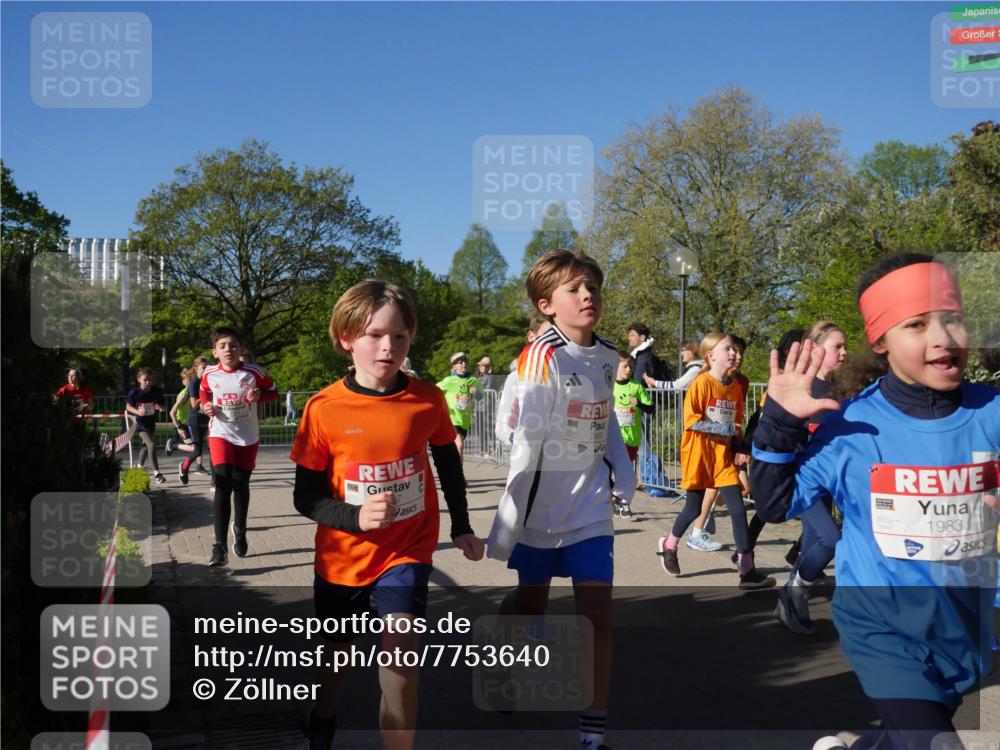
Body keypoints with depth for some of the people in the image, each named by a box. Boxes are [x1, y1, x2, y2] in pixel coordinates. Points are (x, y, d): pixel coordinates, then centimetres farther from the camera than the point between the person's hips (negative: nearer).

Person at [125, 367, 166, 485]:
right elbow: (128, 406, -2)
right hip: (141, 424, -5)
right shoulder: (134, 392, -16)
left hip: (151, 423, 5)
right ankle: (156, 473, -17)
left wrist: (160, 407, -23)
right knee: (152, 445, -21)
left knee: (146, 446, 21)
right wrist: (137, 411, -21)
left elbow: (163, 406, 1)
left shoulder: (156, 391, -9)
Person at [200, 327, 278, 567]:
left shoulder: (254, 372, -13)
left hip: (248, 438, 1)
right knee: (223, 486, -14)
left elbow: (273, 391, 1)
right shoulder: (210, 374, -8)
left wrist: (259, 396, -19)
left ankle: (240, 530, 42)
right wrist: (206, 406, -7)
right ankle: (220, 547, -11)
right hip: (220, 435, -1)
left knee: (241, 485, 14)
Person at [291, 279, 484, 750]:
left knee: (400, 657, -19)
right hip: (343, 556, 1)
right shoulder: (324, 408, -17)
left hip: (408, 551, 0)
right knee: (338, 654, 21)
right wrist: (355, 517, -30)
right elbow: (305, 496, -12)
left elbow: (448, 462, 8)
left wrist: (460, 525, 14)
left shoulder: (428, 399, -11)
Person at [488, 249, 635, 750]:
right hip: (542, 505, -4)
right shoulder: (542, 357, -18)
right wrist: (509, 521, -20)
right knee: (529, 602, 17)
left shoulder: (608, 357, 1)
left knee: (598, 617, -4)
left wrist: (622, 472, 3)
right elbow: (527, 444, -20)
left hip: (590, 507, 4)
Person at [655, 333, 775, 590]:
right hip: (698, 455, -5)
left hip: (723, 455, 5)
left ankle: (747, 571, 0)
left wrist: (738, 450, 1)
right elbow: (691, 421, -17)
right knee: (694, 509, 6)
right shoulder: (702, 383, -12)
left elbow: (737, 424, 14)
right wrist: (724, 429, -21)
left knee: (738, 509, -3)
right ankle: (668, 546, 35)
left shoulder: (735, 387, 6)